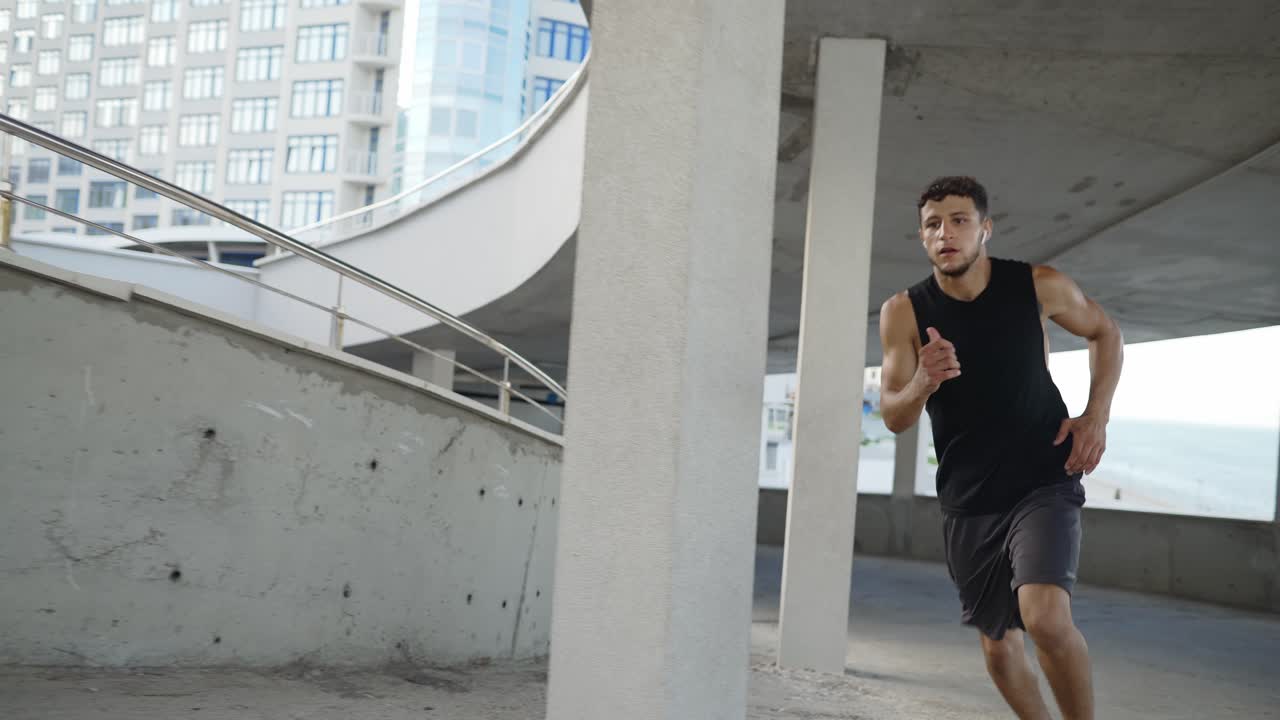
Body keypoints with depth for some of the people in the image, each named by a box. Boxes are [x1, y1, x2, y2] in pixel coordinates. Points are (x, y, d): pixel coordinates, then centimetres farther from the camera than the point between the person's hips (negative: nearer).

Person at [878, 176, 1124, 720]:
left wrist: (1097, 416, -3)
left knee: (1046, 617, -24)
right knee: (998, 641, 12)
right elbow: (893, 417, -9)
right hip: (967, 499, 3)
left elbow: (1105, 334, 9)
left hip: (1044, 481, -2)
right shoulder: (903, 313, -9)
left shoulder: (1039, 286, -10)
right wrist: (922, 384, -31)